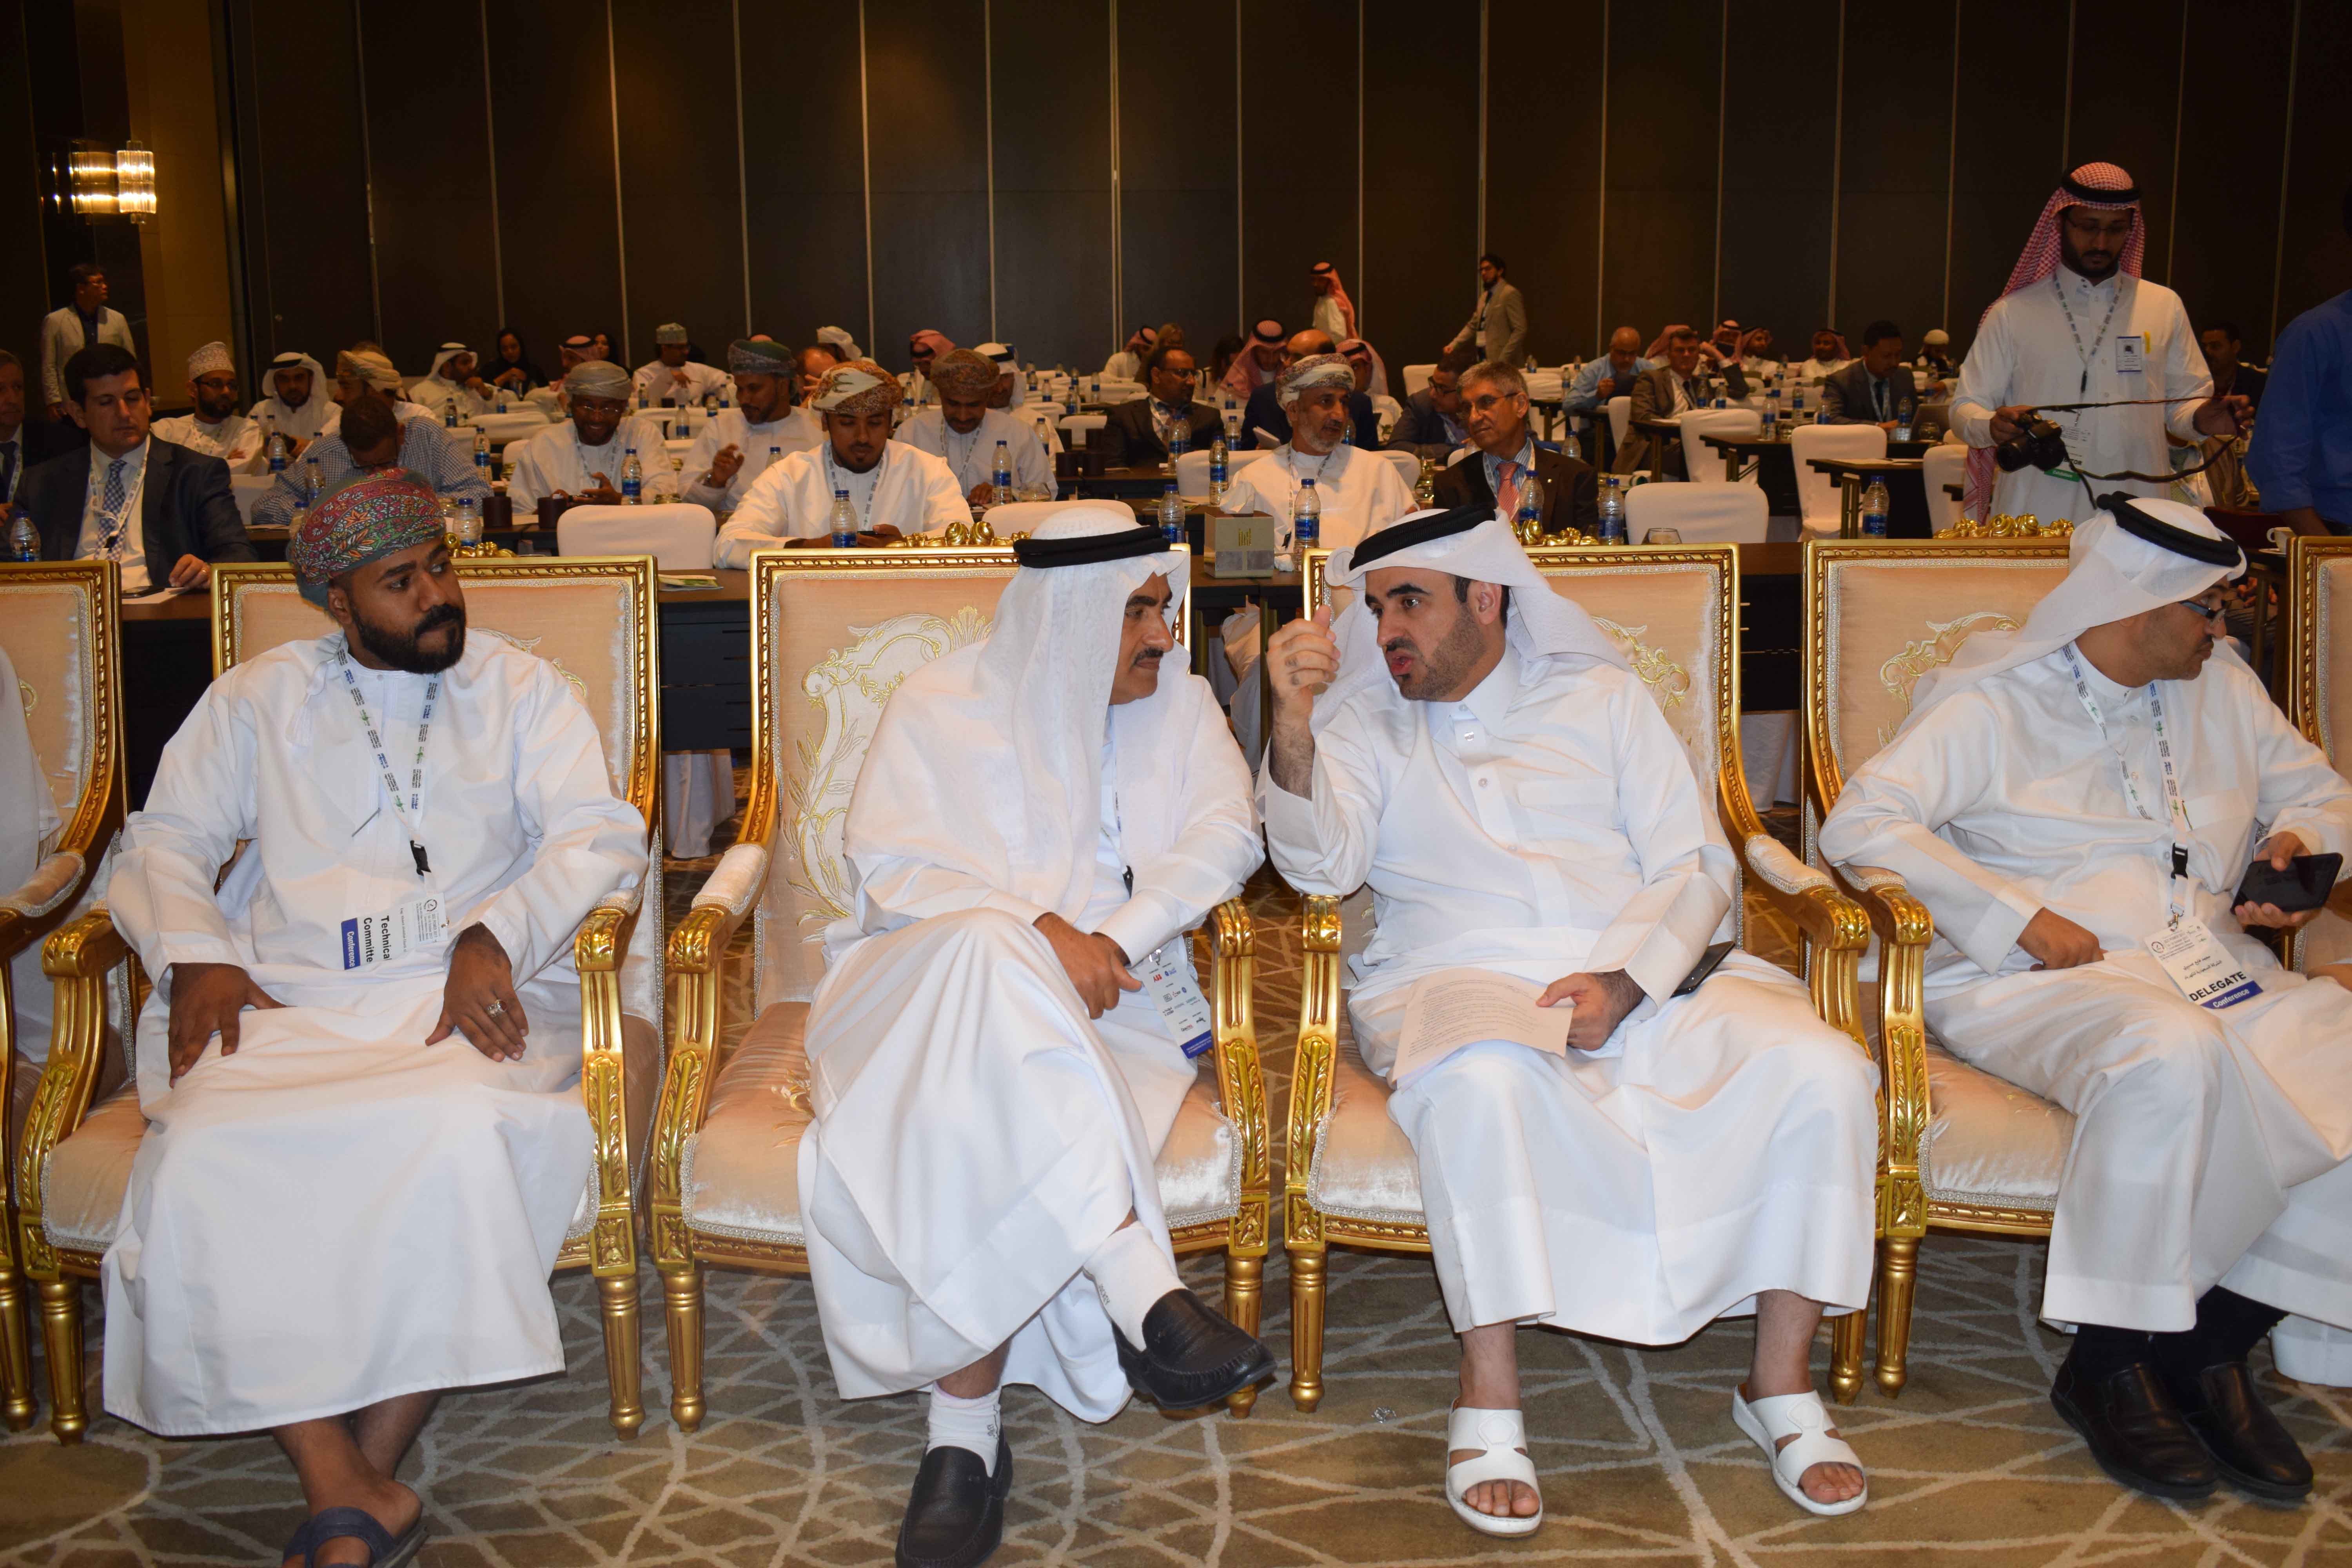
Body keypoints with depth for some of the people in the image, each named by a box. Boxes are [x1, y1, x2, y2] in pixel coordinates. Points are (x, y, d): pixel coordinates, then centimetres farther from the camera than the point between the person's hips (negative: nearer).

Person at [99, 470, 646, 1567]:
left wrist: (495, 936, -14)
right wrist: (194, 956, -5)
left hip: (467, 997, -1)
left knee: (459, 1139, -36)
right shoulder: (257, 700, 21)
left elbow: (600, 834, 3)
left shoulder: (522, 689, 16)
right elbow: (163, 841, 16)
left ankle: (367, 1470, -21)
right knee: (206, 1163, -30)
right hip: (285, 1003, 2)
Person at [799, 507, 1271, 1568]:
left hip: (1104, 998, 2)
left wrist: (1112, 938, -17)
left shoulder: (1177, 700, 15)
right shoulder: (939, 705, 7)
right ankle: (1141, 1293, -46)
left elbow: (1227, 833, 0)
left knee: (982, 1126, -34)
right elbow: (891, 864, -5)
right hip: (929, 975, -1)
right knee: (989, 958, -40)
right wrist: (1038, 931, -20)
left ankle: (965, 1435, -30)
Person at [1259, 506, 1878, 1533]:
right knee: (1483, 1080, -38)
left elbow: (1696, 864, 8)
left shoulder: (1601, 696, 16)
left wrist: (1622, 984, -10)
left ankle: (1781, 1386, -7)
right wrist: (1293, 726, -23)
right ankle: (1488, 1401, -24)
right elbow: (1324, 866, -5)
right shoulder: (1364, 719, 14)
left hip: (1644, 979, 2)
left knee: (1823, 1073, -22)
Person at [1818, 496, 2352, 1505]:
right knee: (2170, 1053, -40)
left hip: (2212, 967, 6)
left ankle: (2214, 1344, -15)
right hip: (2030, 982, -6)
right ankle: (2112, 1363, -24)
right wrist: (2022, 921, -17)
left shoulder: (2223, 688, 20)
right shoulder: (1993, 699, 0)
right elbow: (1860, 823, -11)